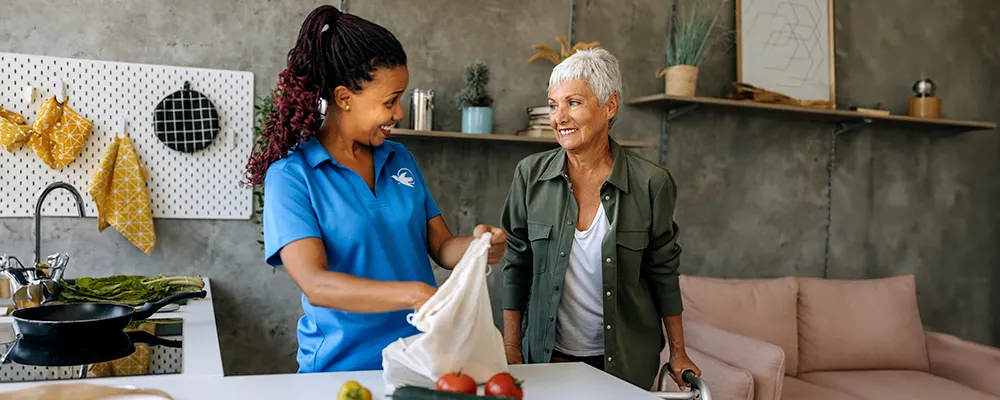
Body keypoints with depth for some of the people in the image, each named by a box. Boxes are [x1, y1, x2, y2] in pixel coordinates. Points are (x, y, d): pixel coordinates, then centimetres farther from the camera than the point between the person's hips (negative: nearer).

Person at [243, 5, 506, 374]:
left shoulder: (400, 159, 7)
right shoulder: (290, 175, -9)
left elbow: (441, 246, 9)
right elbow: (315, 285, -20)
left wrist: (478, 244, -13)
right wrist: (414, 294, -31)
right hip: (341, 368, -5)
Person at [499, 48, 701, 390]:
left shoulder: (651, 183, -11)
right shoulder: (531, 175, -8)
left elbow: (663, 272, -2)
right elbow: (516, 266, -2)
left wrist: (678, 354, 2)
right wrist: (511, 349, -3)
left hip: (625, 361, -1)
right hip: (548, 355, 1)